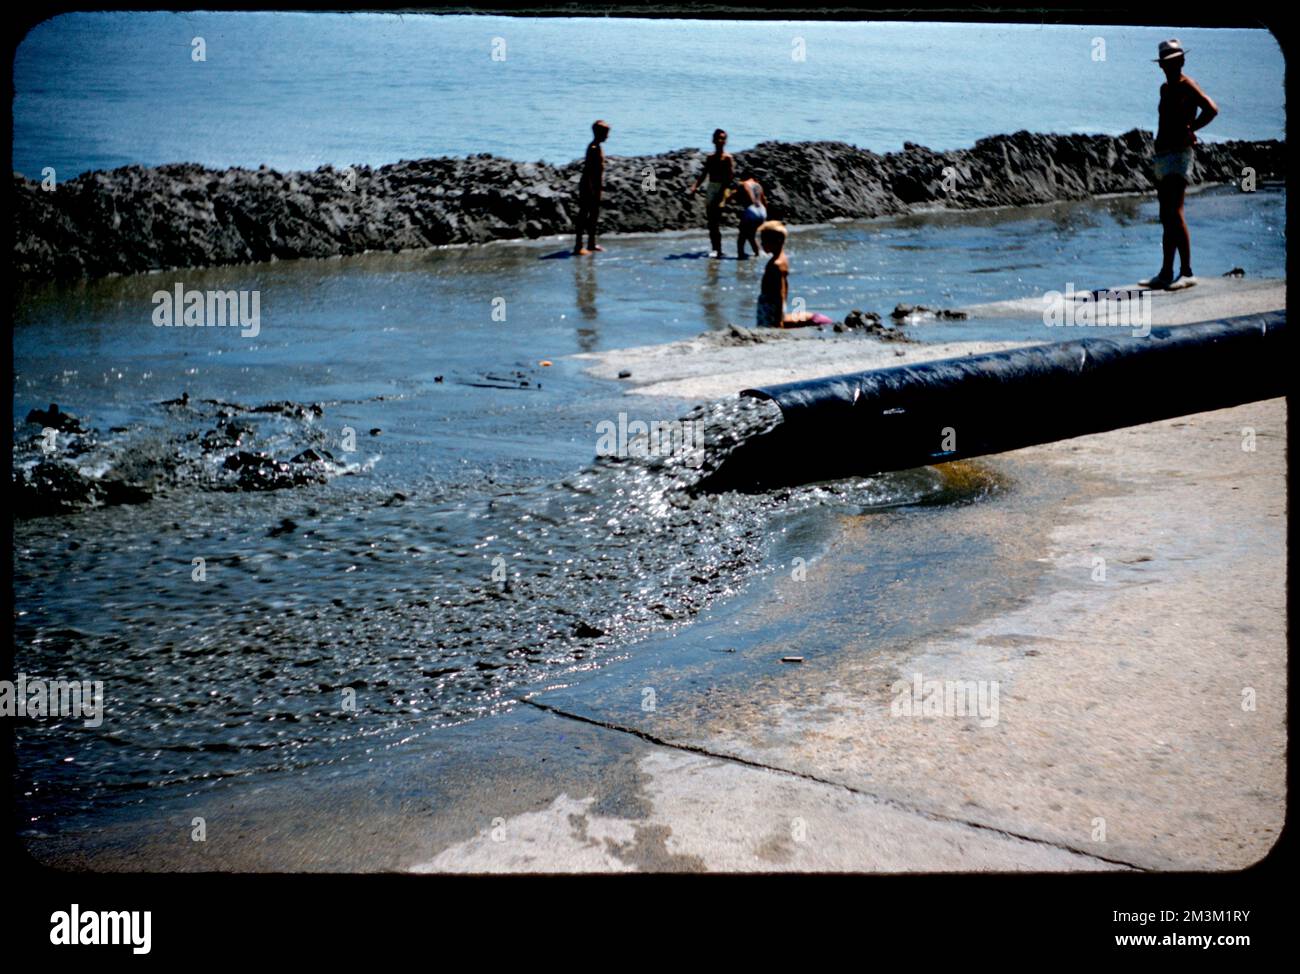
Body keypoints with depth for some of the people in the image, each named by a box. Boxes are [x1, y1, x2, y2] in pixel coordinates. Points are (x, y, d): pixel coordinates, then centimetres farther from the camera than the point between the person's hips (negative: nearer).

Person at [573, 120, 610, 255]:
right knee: (584, 215, -7)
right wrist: (591, 190, -25)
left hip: (595, 187, 10)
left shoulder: (597, 148, 12)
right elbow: (588, 171, -23)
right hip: (589, 187, -10)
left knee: (594, 213, 16)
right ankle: (578, 246, -5)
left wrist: (600, 185, 22)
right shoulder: (593, 149, -19)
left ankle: (591, 243, 26)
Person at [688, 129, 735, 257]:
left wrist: (722, 191, -24)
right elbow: (704, 175, 15)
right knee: (711, 222, 7)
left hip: (722, 189, -7)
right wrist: (695, 187, 0)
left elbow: (731, 175, -13)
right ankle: (714, 248, 14)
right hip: (711, 189, 7)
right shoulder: (710, 158, 15)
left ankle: (718, 250, -12)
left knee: (716, 221, -13)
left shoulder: (727, 158, -5)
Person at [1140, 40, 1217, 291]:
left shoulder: (1187, 86, -6)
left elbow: (1211, 110, -18)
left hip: (1178, 154, -9)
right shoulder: (1165, 89, 18)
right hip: (1162, 155, 9)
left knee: (1175, 213, -16)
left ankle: (1187, 272, -16)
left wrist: (1189, 129, -8)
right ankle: (1166, 273, 12)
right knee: (1166, 218, 9)